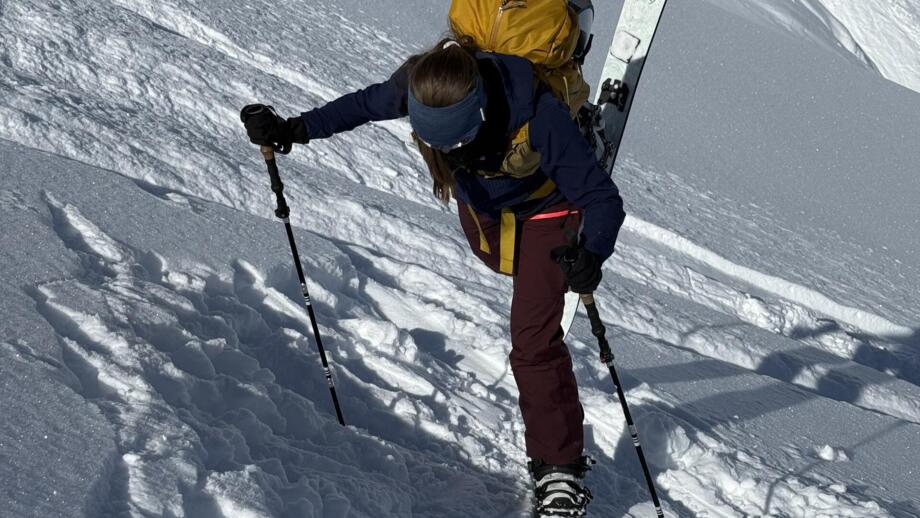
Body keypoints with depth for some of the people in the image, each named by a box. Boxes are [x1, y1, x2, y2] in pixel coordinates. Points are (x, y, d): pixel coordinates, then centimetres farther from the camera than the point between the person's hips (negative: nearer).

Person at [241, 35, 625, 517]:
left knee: (533, 339, -13)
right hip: (481, 208, 5)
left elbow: (603, 200, -40)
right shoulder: (418, 87, -33)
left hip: (544, 211, -5)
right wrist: (296, 129, -15)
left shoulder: (538, 116, -45)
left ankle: (559, 468, -3)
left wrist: (591, 253, -59)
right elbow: (365, 103, -9)